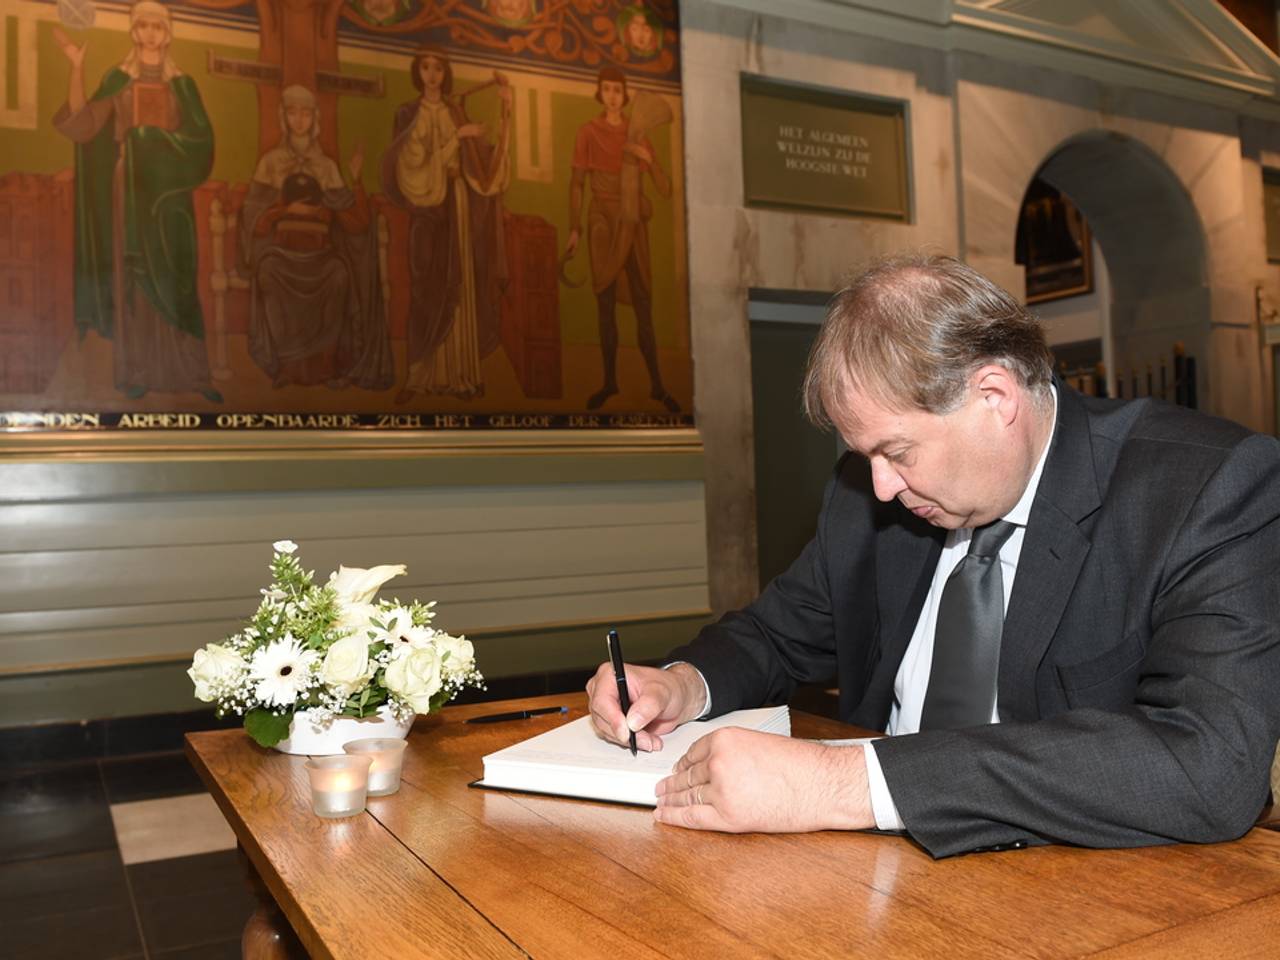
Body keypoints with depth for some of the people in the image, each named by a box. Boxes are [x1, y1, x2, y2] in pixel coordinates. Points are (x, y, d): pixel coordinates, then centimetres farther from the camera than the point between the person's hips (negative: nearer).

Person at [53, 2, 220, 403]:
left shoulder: (182, 84, 8)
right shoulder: (117, 79, 6)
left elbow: (202, 139, -2)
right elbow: (82, 123, -6)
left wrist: (152, 136, -11)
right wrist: (76, 67, -14)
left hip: (170, 189, 0)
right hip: (131, 187, 0)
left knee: (175, 279, -3)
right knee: (132, 276, -1)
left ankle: (191, 371, -2)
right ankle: (136, 370, 3)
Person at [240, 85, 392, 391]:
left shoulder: (327, 165, 13)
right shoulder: (271, 161, 10)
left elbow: (356, 223, 3)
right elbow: (253, 221, 1)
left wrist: (355, 180, -3)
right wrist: (287, 209, -12)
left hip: (319, 257, 1)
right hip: (283, 255, -1)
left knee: (341, 275, -30)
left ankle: (328, 365, -20)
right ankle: (284, 367, -17)